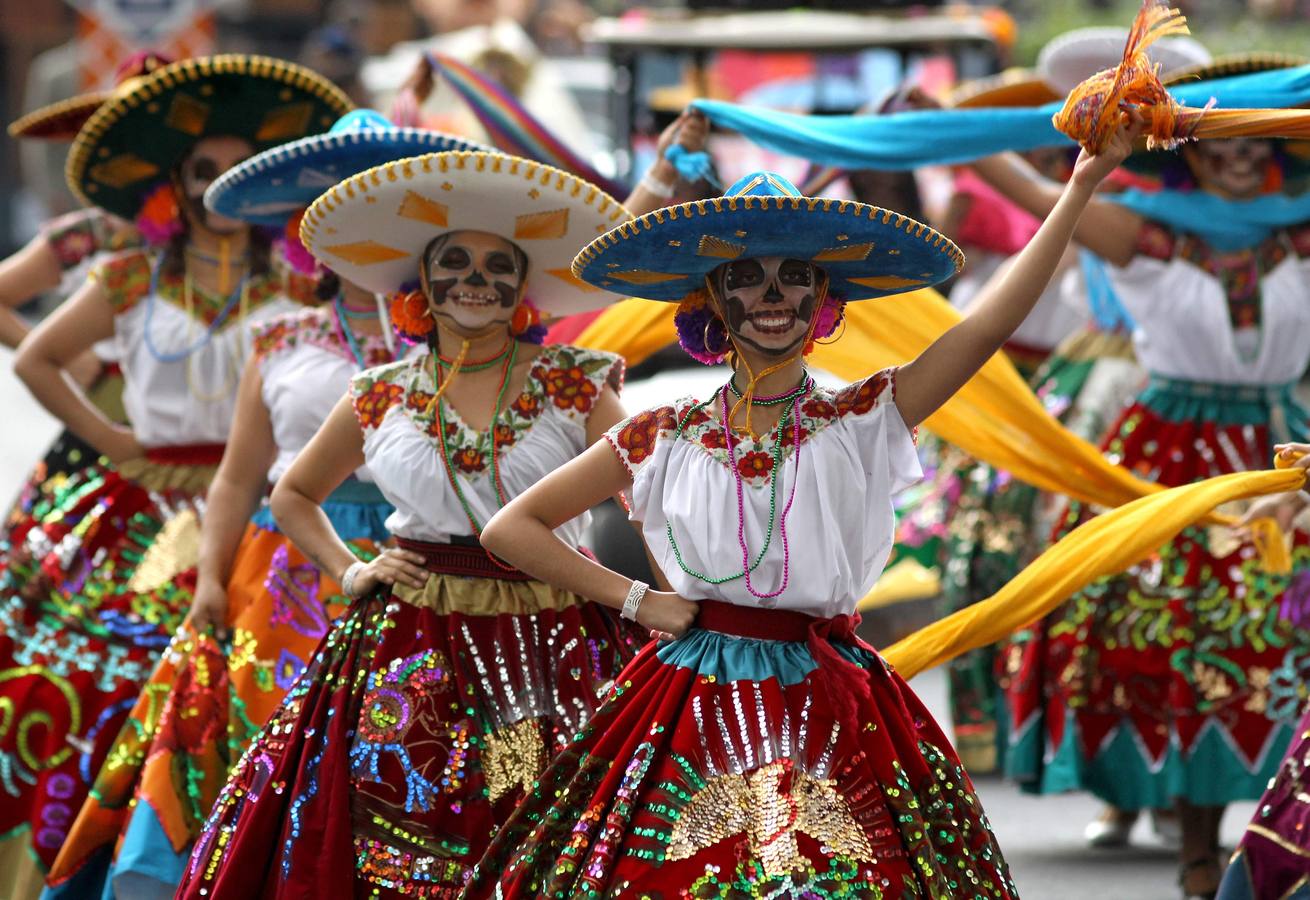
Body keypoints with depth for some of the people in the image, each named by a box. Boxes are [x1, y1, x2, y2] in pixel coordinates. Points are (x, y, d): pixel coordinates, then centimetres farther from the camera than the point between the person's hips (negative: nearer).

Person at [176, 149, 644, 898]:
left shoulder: (575, 388, 0)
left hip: (549, 652, -2)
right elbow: (293, 494, 23)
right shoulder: (380, 400, 7)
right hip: (413, 655, 2)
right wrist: (350, 572, 9)